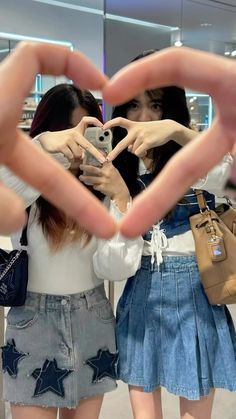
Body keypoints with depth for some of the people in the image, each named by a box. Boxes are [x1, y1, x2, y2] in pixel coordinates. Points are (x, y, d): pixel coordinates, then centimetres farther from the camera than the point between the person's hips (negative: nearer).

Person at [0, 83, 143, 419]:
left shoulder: (102, 193, -3)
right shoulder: (27, 189, -9)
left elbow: (115, 268, -11)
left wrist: (121, 198, -19)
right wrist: (42, 146, -45)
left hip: (93, 329, 3)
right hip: (33, 330, -2)